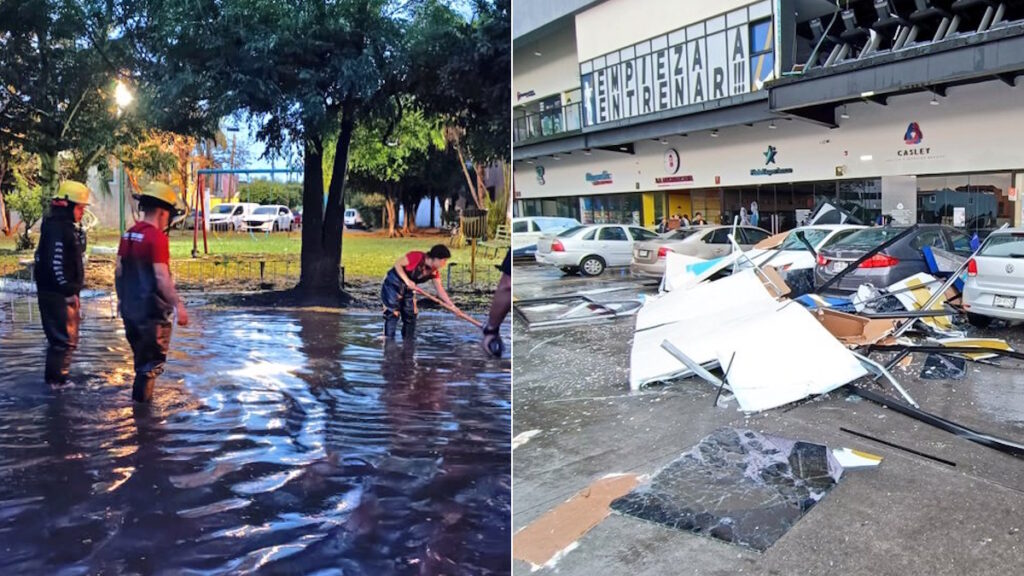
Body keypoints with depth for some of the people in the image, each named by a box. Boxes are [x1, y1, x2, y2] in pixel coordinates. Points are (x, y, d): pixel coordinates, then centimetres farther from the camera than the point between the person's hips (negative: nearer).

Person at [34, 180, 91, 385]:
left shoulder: (66, 227, 14)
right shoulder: (57, 229, -18)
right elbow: (55, 265, -24)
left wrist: (73, 291, 20)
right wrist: (69, 292, -20)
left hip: (63, 294, 11)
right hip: (57, 294, -11)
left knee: (69, 338, 17)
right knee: (64, 339, -6)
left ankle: (56, 377, 27)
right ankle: (56, 380, 2)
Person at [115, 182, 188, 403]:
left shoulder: (128, 235, 8)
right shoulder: (157, 237, -16)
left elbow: (119, 272, 14)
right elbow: (162, 278, -22)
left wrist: (122, 298, 25)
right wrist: (179, 306, -20)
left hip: (130, 309, 8)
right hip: (151, 311, -8)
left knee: (142, 360, 21)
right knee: (152, 362, 3)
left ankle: (140, 399, 29)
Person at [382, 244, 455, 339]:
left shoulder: (434, 272, -5)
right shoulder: (417, 257, -25)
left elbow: (440, 290, -4)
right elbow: (397, 264, -21)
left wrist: (452, 306, -12)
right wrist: (407, 280, -29)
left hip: (408, 288, 8)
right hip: (393, 284, -7)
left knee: (410, 316, 8)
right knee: (393, 314, -8)